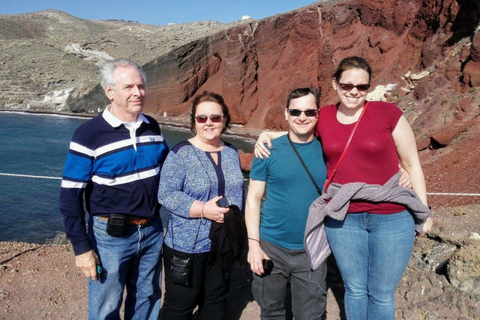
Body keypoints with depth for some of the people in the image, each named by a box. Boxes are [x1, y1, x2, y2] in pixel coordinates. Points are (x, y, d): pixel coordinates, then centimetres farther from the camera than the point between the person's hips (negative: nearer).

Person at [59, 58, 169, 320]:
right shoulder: (88, 135, -14)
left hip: (152, 231, 5)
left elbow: (165, 168, 16)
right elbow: (70, 195, -11)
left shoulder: (152, 127, 1)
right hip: (110, 236, -4)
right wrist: (81, 247, -12)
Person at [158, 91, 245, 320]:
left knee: (217, 300, 20)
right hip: (187, 245, -5)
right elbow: (166, 195, -17)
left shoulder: (231, 153, 5)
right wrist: (203, 209, -26)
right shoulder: (180, 153, -12)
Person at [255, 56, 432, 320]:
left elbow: (412, 164, -1)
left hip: (392, 217, -2)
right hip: (342, 218, 2)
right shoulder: (324, 117, -1)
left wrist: (423, 211, 3)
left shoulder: (388, 113, -8)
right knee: (355, 289, 17)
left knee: (382, 294, 13)